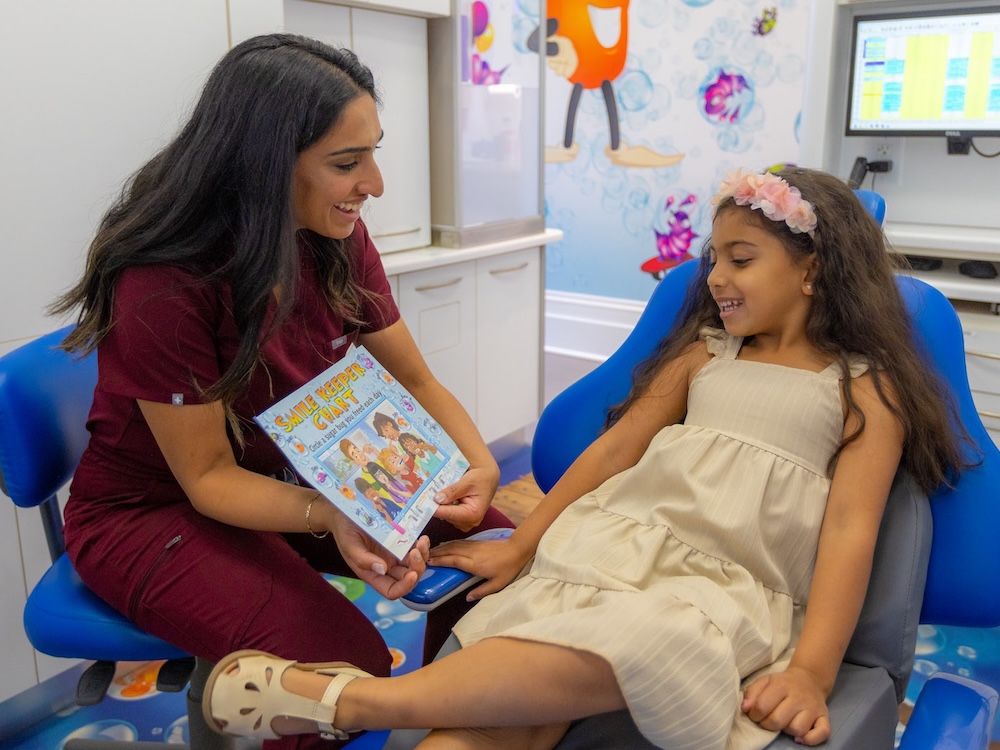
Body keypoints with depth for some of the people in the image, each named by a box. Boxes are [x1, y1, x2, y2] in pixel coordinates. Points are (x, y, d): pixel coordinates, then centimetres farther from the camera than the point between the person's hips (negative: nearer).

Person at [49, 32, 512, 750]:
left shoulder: (338, 241, -8)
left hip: (298, 476, 6)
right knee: (345, 662, -28)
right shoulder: (162, 287, -27)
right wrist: (329, 518, -38)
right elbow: (208, 477, -20)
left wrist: (481, 467, -21)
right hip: (154, 511, -6)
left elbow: (415, 380, -2)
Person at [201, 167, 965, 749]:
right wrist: (520, 544, 8)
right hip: (619, 539, 4)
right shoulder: (702, 351, 20)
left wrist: (810, 673, -16)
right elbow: (616, 445, 14)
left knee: (622, 648, -37)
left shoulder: (865, 388, 8)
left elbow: (850, 532, -3)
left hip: (731, 587, -3)